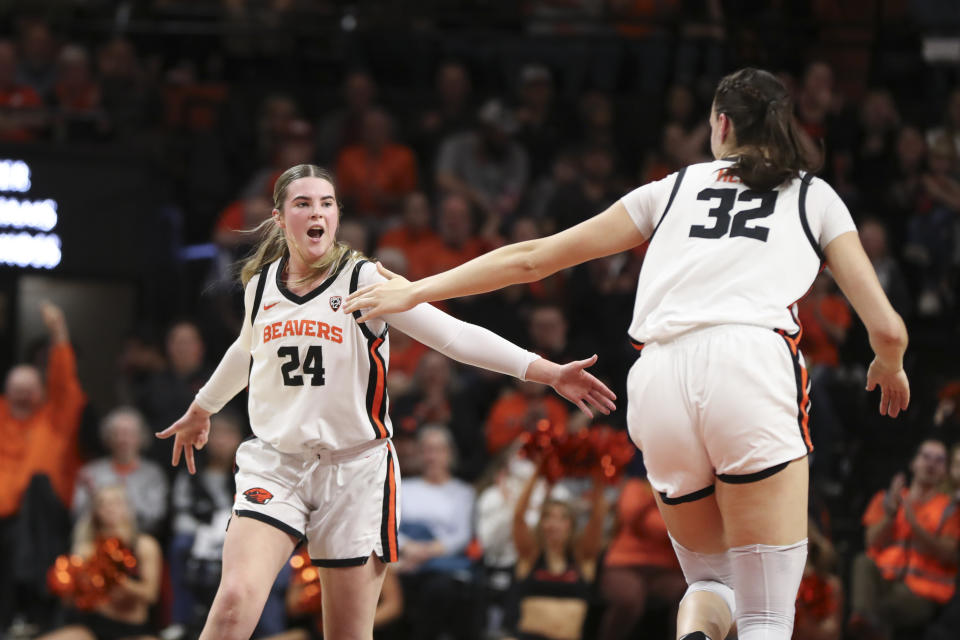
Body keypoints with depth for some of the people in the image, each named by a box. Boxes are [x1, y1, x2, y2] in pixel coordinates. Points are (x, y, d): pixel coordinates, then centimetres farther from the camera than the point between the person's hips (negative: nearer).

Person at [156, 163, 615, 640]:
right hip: (275, 465, 2)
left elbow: (454, 334, -14)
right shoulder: (261, 286, 6)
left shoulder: (364, 280, -6)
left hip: (355, 467, -2)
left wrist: (549, 372, -25)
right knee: (236, 600, -22)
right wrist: (201, 410, 45)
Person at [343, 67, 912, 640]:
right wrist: (890, 367, 40)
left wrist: (415, 291, 36)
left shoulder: (675, 189, 27)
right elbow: (888, 329, 17)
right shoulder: (813, 195, 22)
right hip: (754, 364, -3)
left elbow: (533, 258, 27)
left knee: (711, 578, 21)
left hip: (661, 378, 3)